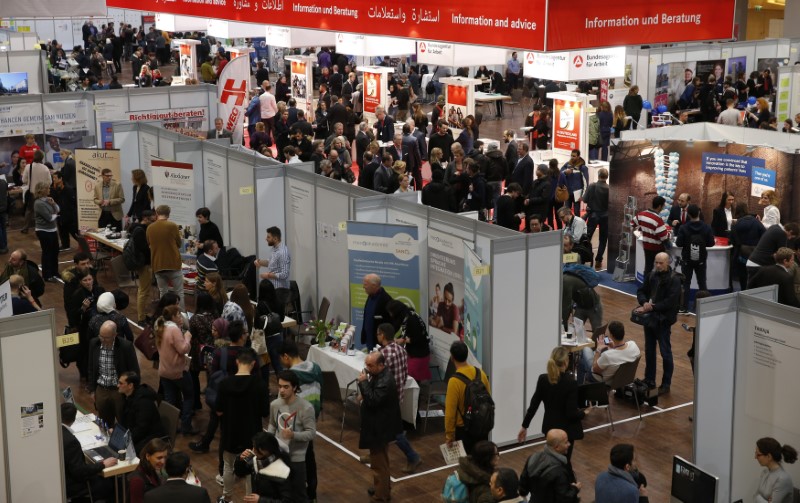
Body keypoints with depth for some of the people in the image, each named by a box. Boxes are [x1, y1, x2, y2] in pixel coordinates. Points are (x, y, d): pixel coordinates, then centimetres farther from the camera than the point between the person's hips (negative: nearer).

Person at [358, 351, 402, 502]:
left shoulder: (385, 381, -28)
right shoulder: (379, 375, 4)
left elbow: (373, 400, -32)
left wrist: (363, 382, -27)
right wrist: (364, 391, -1)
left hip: (379, 428, -11)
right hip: (379, 426, 11)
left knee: (378, 462, 1)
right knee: (381, 461, 24)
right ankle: (383, 489, 39)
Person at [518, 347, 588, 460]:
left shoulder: (543, 379, -9)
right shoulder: (571, 382, -22)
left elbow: (533, 405, -4)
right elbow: (571, 413, -21)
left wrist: (524, 426, 6)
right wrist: (584, 413, 0)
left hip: (550, 426, 5)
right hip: (566, 428, -5)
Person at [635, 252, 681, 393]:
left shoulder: (674, 280, -12)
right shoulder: (651, 275, 4)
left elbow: (671, 302, -20)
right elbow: (641, 291, 8)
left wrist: (652, 307, -21)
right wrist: (644, 303, -12)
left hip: (663, 320, -6)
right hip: (649, 318, 6)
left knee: (665, 352, 2)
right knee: (649, 350, 15)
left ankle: (666, 384, 12)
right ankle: (649, 380, 28)